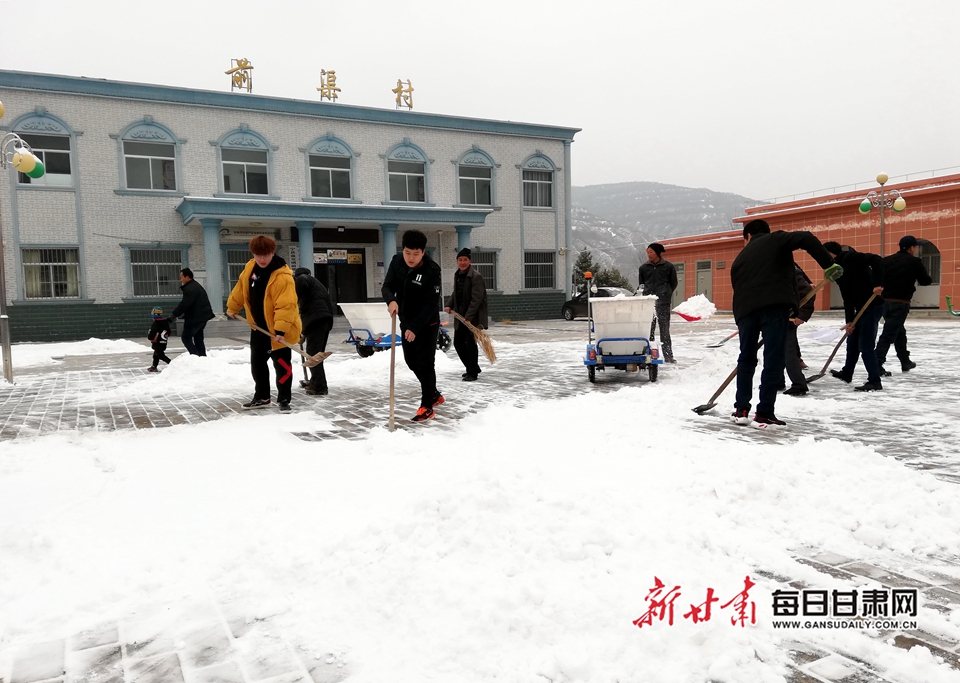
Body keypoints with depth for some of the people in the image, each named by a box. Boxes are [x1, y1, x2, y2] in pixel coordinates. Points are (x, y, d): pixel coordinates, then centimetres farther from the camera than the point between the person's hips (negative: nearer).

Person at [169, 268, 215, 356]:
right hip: (202, 316, 10)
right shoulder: (196, 285, 18)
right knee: (198, 338, 15)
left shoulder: (190, 289, -17)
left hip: (195, 318, -10)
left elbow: (184, 304, -22)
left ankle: (195, 356, -10)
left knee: (186, 337, -3)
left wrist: (174, 315, -17)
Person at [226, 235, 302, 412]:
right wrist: (232, 307, 25)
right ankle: (261, 397, 28)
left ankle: (284, 400, 10)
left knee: (282, 365, -1)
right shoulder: (250, 268, -1)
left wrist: (281, 330, -34)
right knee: (257, 363, 15)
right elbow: (240, 288, 15)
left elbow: (286, 305, -30)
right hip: (258, 326, 8)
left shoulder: (282, 276, -25)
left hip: (278, 329, -8)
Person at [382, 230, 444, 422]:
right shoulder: (397, 262, -8)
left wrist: (415, 328, -29)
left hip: (426, 324, -7)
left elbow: (431, 304, -24)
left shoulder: (432, 271, -24)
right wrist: (391, 300, -30)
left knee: (425, 364, -4)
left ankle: (427, 406, 8)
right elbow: (387, 286, -6)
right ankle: (434, 395, 34)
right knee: (411, 361, 16)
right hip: (405, 321, 7)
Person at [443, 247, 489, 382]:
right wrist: (449, 305, 3)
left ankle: (472, 373, 7)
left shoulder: (476, 276, -16)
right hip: (460, 316, 9)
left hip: (473, 317, -8)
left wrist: (468, 317, -26)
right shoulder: (457, 275, 10)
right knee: (458, 343, 13)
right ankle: (472, 368, 29)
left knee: (470, 344, -6)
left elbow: (476, 299, -21)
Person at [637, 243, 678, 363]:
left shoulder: (668, 266, 4)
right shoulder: (644, 267, 10)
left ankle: (668, 356, 3)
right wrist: (647, 292, 9)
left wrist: (665, 294, 10)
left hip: (663, 303, -2)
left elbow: (674, 283, 13)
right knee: (648, 329, 1)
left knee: (664, 329, -1)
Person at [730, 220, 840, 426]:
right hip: (775, 305, -4)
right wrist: (828, 264, -2)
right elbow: (807, 238, -3)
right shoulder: (776, 239, 16)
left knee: (746, 358, 18)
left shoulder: (740, 258, 28)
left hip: (745, 309, 4)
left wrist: (741, 318, 31)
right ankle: (764, 413, 1)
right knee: (773, 359, 1)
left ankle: (741, 409, 17)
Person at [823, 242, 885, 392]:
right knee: (852, 341, 21)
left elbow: (876, 260, -23)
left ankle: (874, 381, 1)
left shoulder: (850, 257, -10)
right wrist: (849, 321, 3)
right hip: (861, 308, 10)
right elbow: (847, 297, 11)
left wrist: (878, 284, -30)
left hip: (872, 306, -10)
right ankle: (846, 373, 37)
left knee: (865, 345, -7)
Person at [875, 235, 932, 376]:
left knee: (899, 332, 23)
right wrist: (929, 279, 24)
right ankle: (876, 364, -18)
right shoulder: (915, 262, -4)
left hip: (884, 301, 6)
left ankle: (905, 362, 36)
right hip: (900, 303, -6)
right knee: (889, 334, -9)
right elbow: (925, 281, 3)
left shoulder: (886, 260, 8)